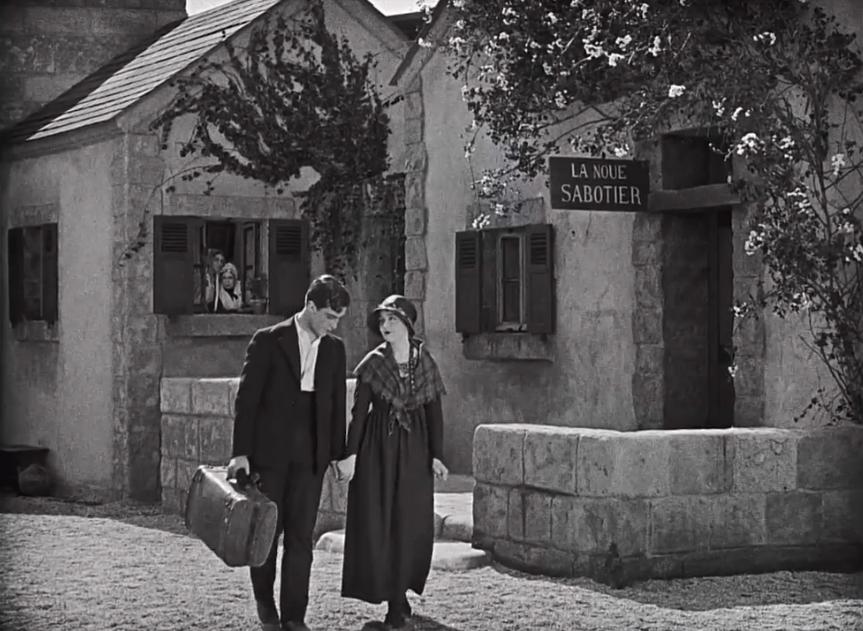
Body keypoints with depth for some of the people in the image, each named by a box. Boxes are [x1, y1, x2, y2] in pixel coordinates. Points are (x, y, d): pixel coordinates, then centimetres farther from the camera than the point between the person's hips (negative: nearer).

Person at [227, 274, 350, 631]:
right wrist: (240, 452, -10)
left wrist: (337, 453, 8)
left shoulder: (334, 349, 7)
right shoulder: (268, 341, -6)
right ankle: (264, 598, 27)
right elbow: (247, 398, -7)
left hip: (310, 454, 3)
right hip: (268, 451, -3)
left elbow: (337, 404, 12)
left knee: (301, 535, 1)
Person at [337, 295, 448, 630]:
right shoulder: (372, 363, -3)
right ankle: (395, 599, 8)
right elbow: (359, 411, -4)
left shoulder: (424, 361, 2)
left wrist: (436, 454, -3)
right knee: (376, 520, -2)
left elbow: (434, 411, 3)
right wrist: (350, 454, -11)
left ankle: (398, 599, 12)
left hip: (415, 449, 1)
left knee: (411, 523, 1)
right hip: (378, 448, -1)